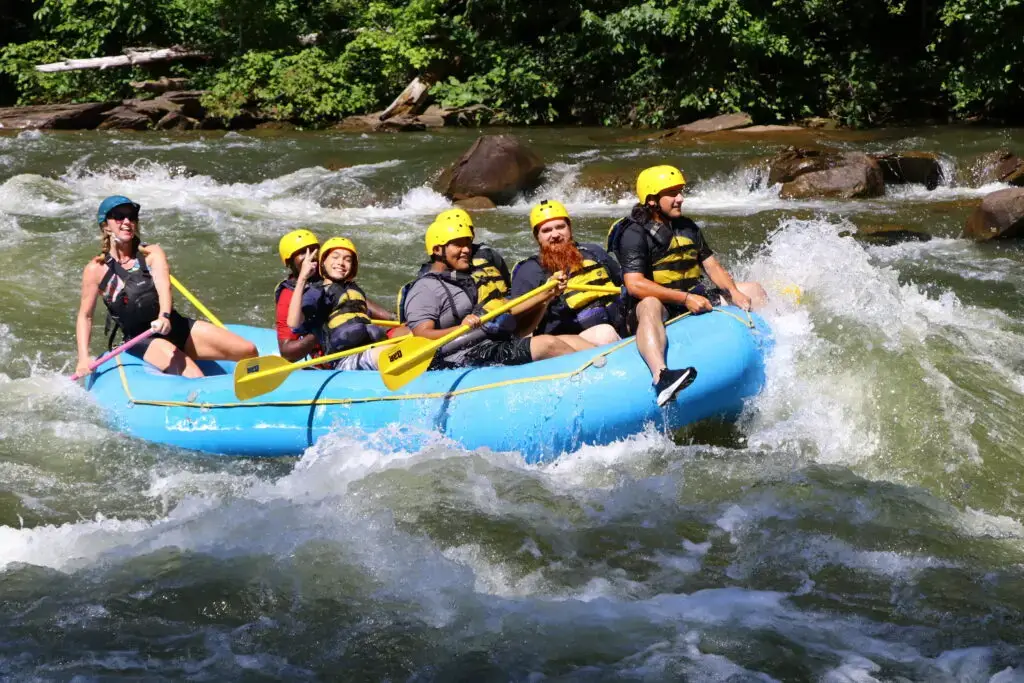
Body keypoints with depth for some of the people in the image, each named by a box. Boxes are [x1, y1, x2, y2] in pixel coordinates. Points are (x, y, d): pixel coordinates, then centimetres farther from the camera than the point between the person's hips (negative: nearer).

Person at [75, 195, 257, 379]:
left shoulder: (153, 254, 5)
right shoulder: (96, 270, 0)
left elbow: (163, 286, -14)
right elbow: (85, 316, 3)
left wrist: (164, 316, -35)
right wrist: (83, 358, -11)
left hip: (176, 326, 3)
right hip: (140, 341, -3)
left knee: (248, 351, -8)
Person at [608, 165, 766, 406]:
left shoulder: (688, 227, 15)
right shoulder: (634, 233, -11)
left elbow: (712, 266, 16)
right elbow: (634, 284, -22)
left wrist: (733, 292, -5)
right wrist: (684, 298, -27)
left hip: (695, 300, 8)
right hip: (661, 308, -8)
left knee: (753, 289, 9)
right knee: (649, 306, -44)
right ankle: (661, 376, -70)